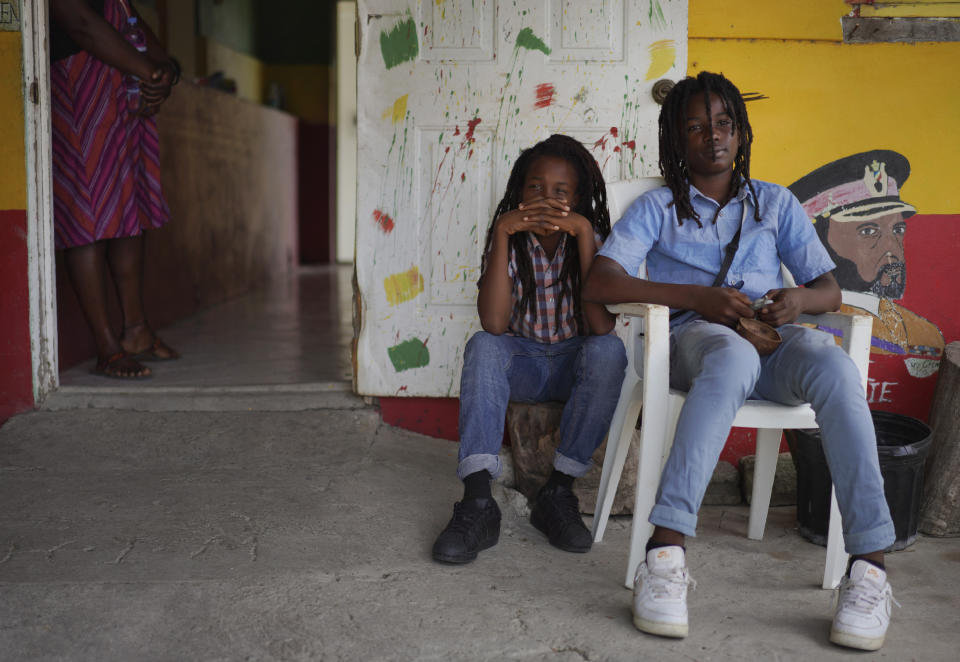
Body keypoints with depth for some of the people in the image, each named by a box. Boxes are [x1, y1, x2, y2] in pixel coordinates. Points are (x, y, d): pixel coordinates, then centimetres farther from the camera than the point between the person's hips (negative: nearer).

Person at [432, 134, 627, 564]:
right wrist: (501, 233, -29)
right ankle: (477, 503, -36)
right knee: (482, 347, -30)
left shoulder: (591, 236, -9)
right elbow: (493, 324, -24)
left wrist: (583, 233, -29)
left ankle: (558, 493, -24)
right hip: (524, 364, 1)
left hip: (576, 364, 0)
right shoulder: (508, 238, -7)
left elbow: (602, 327, -25)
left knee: (609, 351, -32)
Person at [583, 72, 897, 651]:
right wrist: (699, 297, -12)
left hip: (774, 340, 3)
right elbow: (599, 284, -2)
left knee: (834, 365, -34)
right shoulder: (658, 208, 15)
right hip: (695, 338, -2)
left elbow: (831, 290, 18)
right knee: (734, 357, -41)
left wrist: (798, 299, -9)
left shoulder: (776, 203, 23)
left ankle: (871, 564, -39)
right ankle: (667, 553, -49)